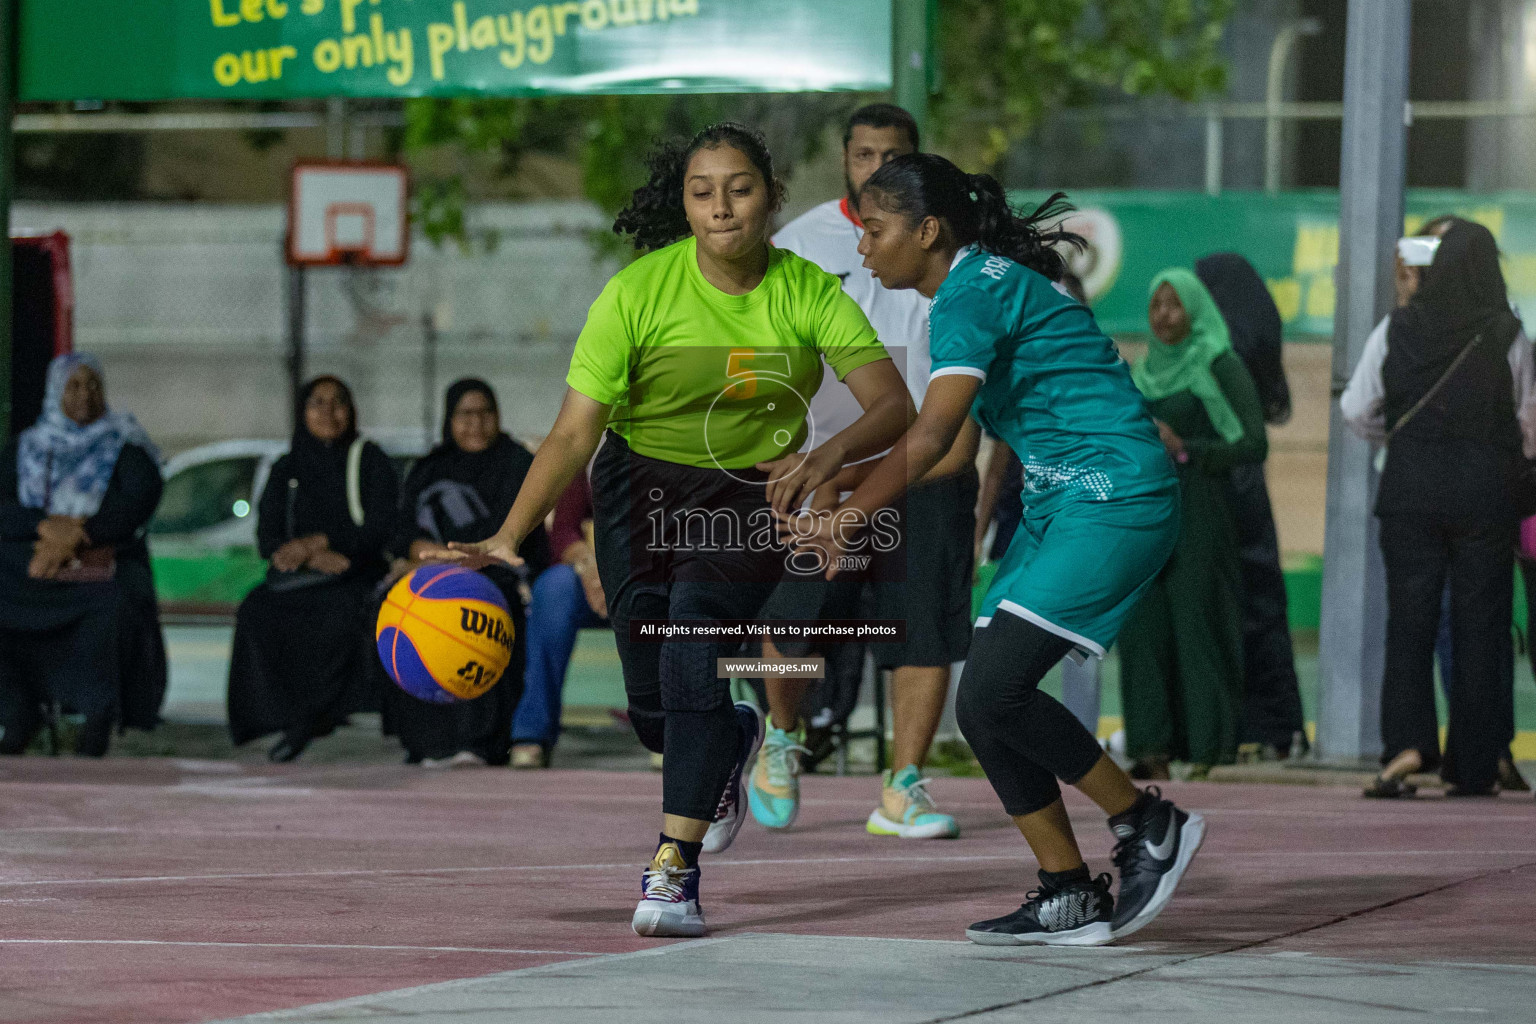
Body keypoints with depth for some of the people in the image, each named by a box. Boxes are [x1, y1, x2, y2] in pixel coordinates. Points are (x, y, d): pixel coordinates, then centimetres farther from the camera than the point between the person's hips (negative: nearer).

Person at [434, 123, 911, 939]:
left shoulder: (808, 293, -14)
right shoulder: (639, 291, -18)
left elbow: (892, 404, -20)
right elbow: (574, 432, -19)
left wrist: (831, 454, -41)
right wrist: (507, 540, -29)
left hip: (752, 497, 0)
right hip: (643, 490, 1)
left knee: (693, 662, -21)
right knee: (655, 708, 1)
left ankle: (671, 871, -15)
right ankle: (730, 742, 39)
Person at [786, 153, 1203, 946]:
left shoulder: (973, 293, -14)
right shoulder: (980, 287, 16)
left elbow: (931, 437, -21)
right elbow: (953, 447, 20)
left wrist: (849, 521, -14)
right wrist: (855, 516, 16)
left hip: (1114, 501, -10)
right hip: (1056, 507, 10)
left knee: (994, 689, -18)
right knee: (981, 708, 3)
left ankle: (1148, 825, -3)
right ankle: (1070, 898, 7)